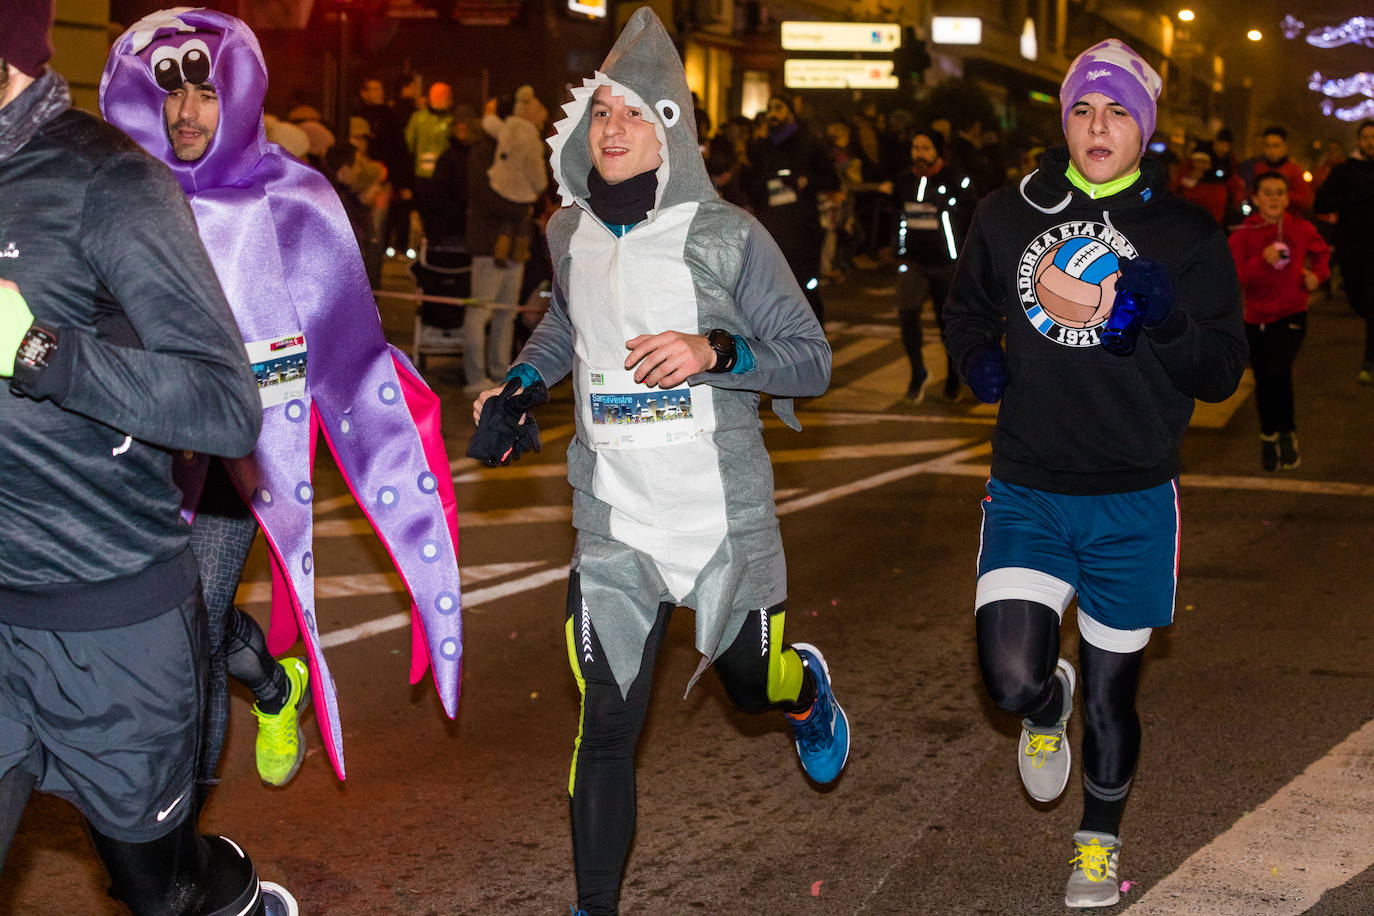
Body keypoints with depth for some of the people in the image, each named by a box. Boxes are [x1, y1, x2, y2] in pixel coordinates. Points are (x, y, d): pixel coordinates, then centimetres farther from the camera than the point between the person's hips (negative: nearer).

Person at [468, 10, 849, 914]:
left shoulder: (727, 235, -9)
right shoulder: (571, 233, 4)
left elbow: (813, 361, -6)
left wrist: (715, 352, -23)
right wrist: (520, 382, 10)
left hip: (725, 517, -2)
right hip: (614, 522, 2)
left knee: (754, 687, 17)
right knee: (605, 727, -2)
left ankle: (808, 685, 55)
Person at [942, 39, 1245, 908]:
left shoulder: (1186, 234, -2)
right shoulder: (1009, 215, 2)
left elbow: (1223, 374, -4)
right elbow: (966, 306, 20)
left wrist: (1161, 319, -22)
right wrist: (978, 358, -1)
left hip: (1134, 502, 0)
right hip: (1027, 492, 1)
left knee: (1113, 691, 11)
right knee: (1013, 680, -14)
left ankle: (1100, 838, 38)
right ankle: (1051, 706, 26)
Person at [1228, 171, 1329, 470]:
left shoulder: (1302, 230, 0)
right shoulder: (1243, 234, -5)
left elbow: (1321, 252, 21)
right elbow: (1232, 275, -16)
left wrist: (1317, 274, 3)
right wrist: (1261, 261, -28)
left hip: (1291, 316, -1)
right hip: (1256, 319, 1)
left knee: (1279, 370, -21)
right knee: (1263, 382, 9)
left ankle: (1286, 434, -4)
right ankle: (1269, 437, 31)